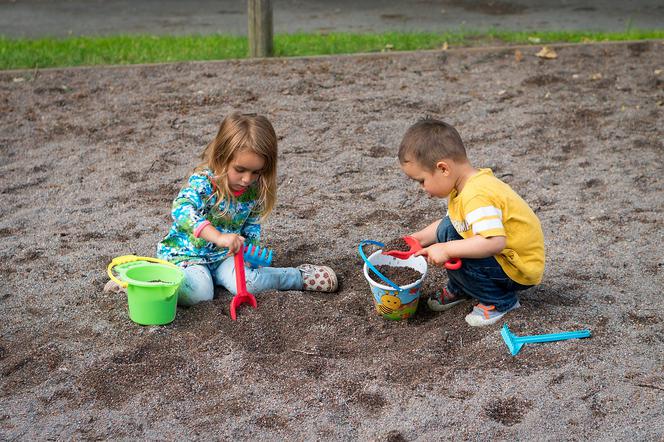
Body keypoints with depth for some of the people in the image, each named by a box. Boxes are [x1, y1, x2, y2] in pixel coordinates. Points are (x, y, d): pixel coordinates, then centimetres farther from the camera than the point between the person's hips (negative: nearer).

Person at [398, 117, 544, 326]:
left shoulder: (477, 197, -31)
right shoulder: (466, 184, 0)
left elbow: (494, 242, -41)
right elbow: (452, 222, 14)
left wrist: (446, 250, -35)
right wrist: (419, 238, 7)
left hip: (520, 270, -10)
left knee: (452, 258, -24)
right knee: (446, 229, 5)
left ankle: (501, 301, -4)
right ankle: (459, 289, 21)